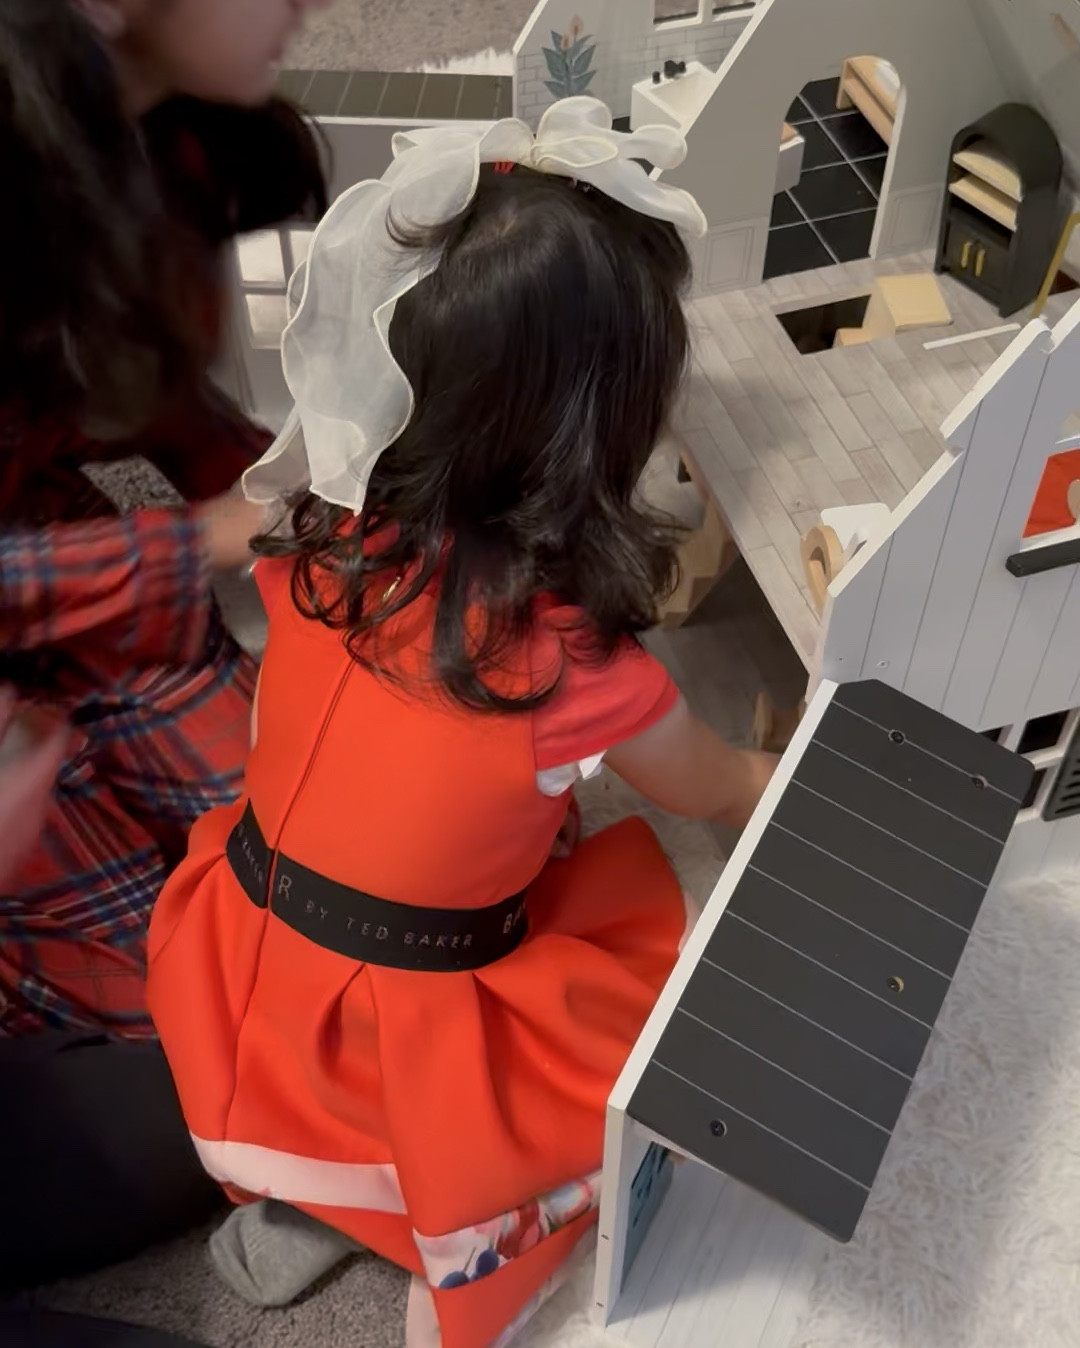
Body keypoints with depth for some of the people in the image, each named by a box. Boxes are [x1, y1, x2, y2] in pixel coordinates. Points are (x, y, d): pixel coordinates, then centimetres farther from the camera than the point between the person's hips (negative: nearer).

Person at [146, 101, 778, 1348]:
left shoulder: (331, 536, -12)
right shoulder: (575, 662, -24)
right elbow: (713, 792, -3)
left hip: (240, 970, 5)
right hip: (395, 1034, -5)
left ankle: (317, 1193, 17)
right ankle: (441, 1243, 4)